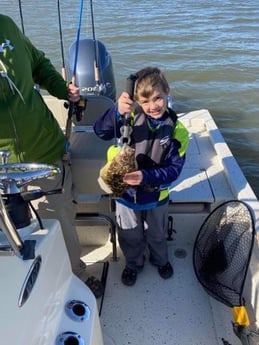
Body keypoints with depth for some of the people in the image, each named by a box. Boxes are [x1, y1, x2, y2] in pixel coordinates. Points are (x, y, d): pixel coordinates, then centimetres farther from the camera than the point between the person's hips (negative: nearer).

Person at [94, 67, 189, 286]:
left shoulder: (177, 131, -15)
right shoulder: (132, 117, -17)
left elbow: (174, 169, -19)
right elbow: (101, 131, -31)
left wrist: (146, 176, -36)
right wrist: (118, 112, -50)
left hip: (156, 195, 0)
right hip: (126, 191, 0)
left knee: (157, 234, 27)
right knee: (130, 237, 23)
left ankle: (160, 260, 58)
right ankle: (134, 264, 53)